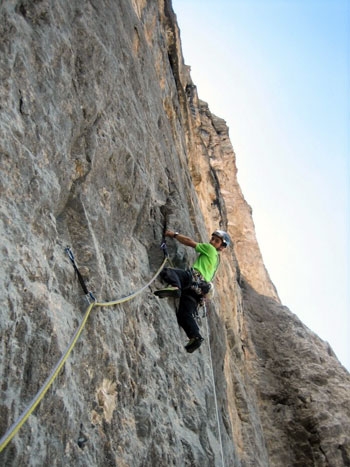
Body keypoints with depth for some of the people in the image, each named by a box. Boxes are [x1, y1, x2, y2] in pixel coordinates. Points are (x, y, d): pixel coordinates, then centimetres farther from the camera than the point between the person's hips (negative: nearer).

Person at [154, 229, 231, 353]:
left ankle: (174, 286, -48)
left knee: (166, 271, -22)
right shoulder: (216, 258, 36)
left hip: (194, 278, -8)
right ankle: (195, 336, -16)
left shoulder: (210, 249, 14)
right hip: (199, 289, 8)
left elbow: (190, 242, 13)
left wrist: (174, 234, 21)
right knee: (184, 314, -2)